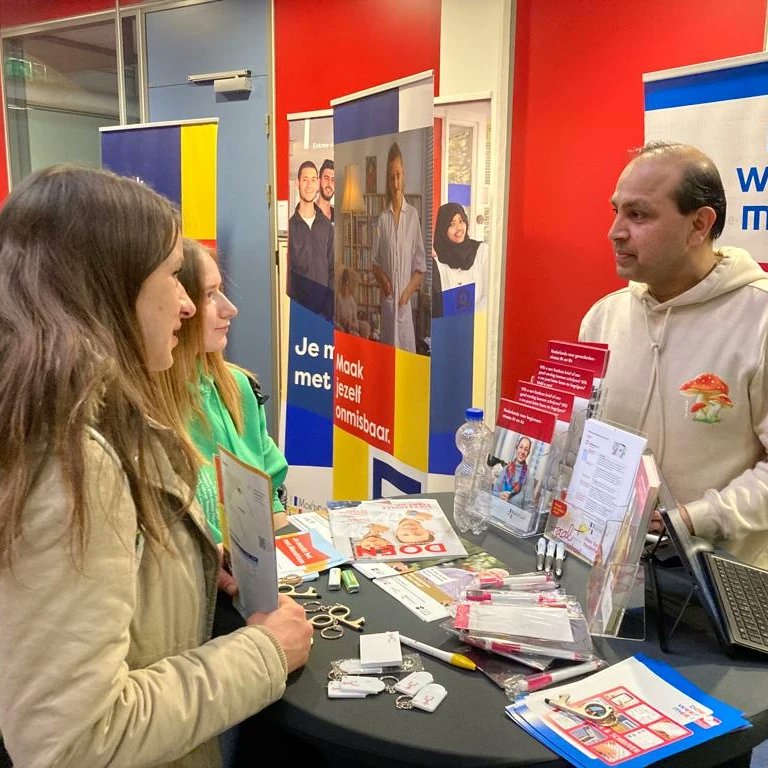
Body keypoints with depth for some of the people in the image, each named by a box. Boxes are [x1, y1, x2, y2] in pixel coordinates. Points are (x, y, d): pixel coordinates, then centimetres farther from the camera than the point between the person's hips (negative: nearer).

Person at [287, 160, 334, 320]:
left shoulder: (326, 225, 8)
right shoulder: (290, 225, -2)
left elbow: (331, 269, 9)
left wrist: (329, 309, -1)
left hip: (323, 307, 3)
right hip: (297, 306, -3)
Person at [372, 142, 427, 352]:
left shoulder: (413, 215, 0)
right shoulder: (382, 217, 5)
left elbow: (420, 266, 2)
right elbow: (375, 262, 11)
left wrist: (407, 292, -10)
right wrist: (382, 278, -9)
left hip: (406, 303, -2)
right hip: (387, 301, 2)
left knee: (407, 350, 1)